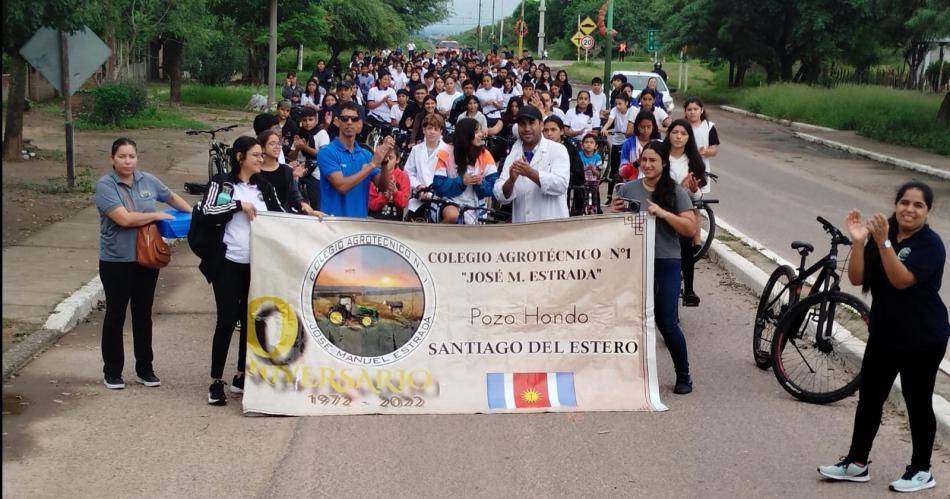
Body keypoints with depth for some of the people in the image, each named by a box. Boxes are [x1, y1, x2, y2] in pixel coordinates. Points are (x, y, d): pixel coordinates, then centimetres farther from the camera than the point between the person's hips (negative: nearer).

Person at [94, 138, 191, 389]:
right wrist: (158, 215, -12)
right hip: (116, 262, -4)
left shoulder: (148, 180, 3)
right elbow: (125, 218, -22)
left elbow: (172, 197, 22)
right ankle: (112, 372, 16)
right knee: (115, 315, 6)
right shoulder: (105, 185, -12)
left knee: (143, 314, 13)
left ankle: (145, 369, 23)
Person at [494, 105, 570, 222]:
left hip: (552, 225, -3)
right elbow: (501, 194, 2)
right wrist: (511, 180, -19)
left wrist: (530, 173, -25)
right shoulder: (513, 156, 10)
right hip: (521, 226, 3)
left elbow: (560, 184, -15)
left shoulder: (557, 150, 0)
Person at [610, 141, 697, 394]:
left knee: (667, 322, -3)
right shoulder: (628, 189, 6)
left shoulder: (675, 192, -1)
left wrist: (663, 213, -18)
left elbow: (690, 228, -7)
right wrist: (614, 211, -8)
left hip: (665, 263, -3)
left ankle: (683, 376, 12)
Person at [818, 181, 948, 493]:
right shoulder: (882, 234, 3)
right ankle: (857, 463, 23)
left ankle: (921, 471, 19)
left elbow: (901, 279, -26)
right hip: (883, 334, 6)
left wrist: (883, 242, -34)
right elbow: (856, 279, -4)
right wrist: (858, 242, -18)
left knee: (917, 403, 5)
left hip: (923, 340, -6)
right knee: (869, 399, 11)